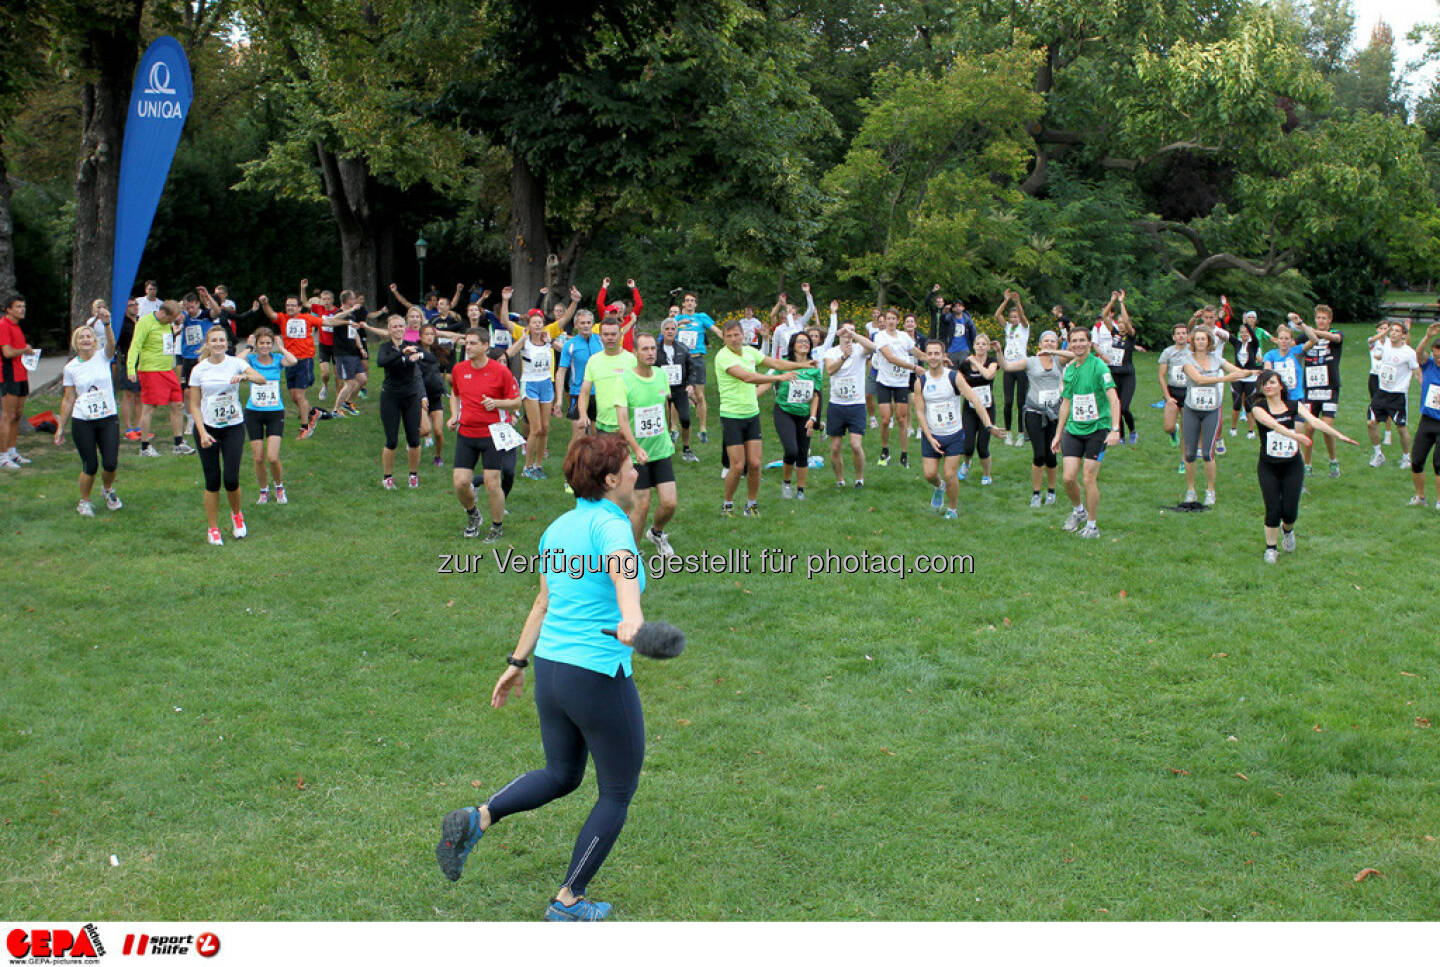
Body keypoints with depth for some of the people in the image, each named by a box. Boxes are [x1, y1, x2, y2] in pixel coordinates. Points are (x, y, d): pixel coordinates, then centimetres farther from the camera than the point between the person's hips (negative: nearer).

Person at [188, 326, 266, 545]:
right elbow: (195, 405, -1)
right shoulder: (199, 370, -2)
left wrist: (245, 376, -37)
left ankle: (236, 514, 25)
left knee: (231, 478, -6)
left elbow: (262, 380, -17)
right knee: (212, 480, 1)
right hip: (207, 428, 0)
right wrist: (202, 433, -12)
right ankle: (213, 529, 15)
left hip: (234, 427, 0)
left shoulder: (236, 363, -2)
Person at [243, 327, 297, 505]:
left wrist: (281, 347, -8)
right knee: (258, 458, 4)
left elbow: (293, 361, -22)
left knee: (273, 458, -10)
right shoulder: (251, 360, -1)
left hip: (275, 413, -1)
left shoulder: (278, 360, -1)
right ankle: (263, 491, 25)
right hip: (253, 413, 1)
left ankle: (279, 487, 17)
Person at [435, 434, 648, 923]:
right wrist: (632, 617, -56)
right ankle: (568, 901, 19)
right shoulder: (611, 525, -14)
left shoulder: (558, 527, 9)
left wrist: (517, 662, 26)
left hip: (550, 668, 8)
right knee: (617, 794, 12)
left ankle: (477, 819, 8)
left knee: (561, 775, 28)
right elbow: (623, 570, -37)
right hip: (600, 677, -8)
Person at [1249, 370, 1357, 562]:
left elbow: (1314, 420, -11)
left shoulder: (1293, 405, 3)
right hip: (1268, 468, -2)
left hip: (1292, 467, 2)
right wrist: (1293, 434, -45)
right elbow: (1271, 423, -27)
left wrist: (1339, 435, -25)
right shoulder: (1259, 407, -7)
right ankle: (1271, 547, 16)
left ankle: (1287, 530, 34)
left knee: (1290, 511, -2)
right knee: (1273, 510, -7)